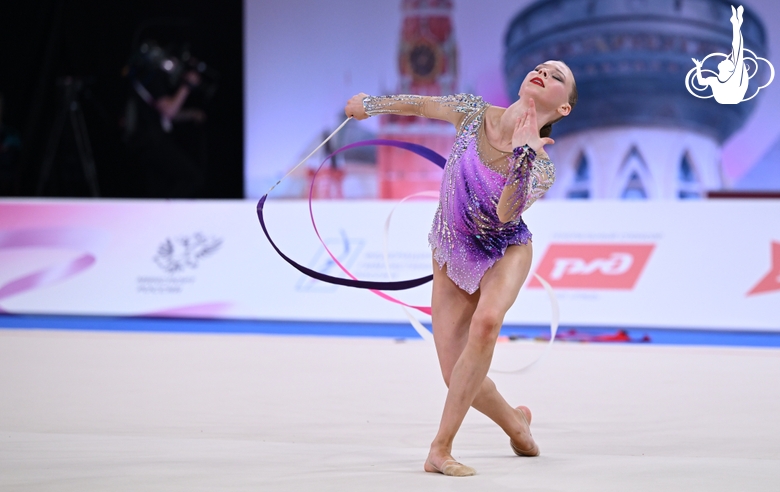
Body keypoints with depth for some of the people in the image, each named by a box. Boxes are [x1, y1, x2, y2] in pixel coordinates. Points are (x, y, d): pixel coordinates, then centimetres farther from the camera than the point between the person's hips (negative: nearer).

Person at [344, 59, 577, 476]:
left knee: (486, 320, -37)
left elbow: (506, 214, -39)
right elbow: (423, 105, 3)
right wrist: (372, 104, 17)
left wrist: (524, 154, -51)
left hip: (505, 252, -3)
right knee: (458, 378, -3)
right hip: (452, 254, 3)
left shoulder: (541, 166, -23)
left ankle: (440, 450, -29)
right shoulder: (472, 112, -16)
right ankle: (515, 422, 34)